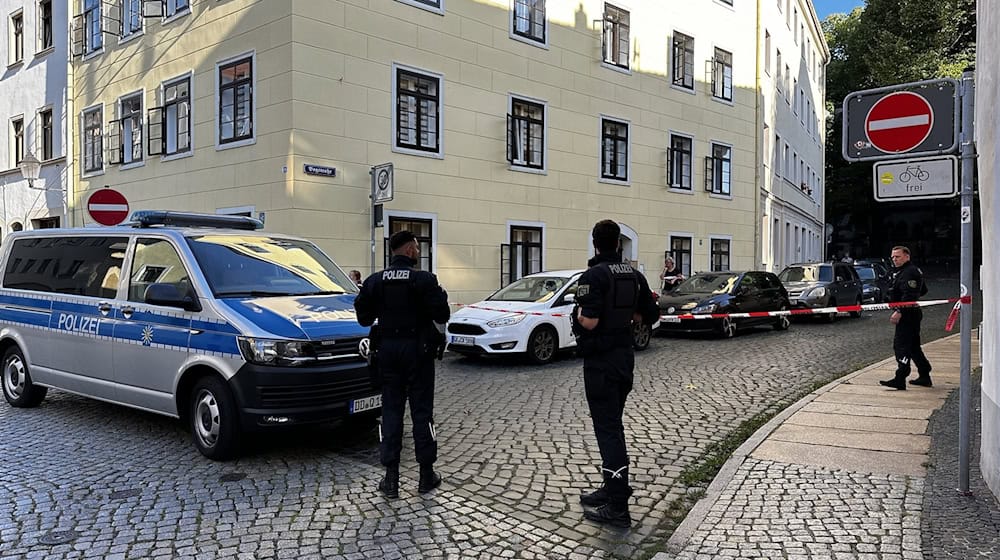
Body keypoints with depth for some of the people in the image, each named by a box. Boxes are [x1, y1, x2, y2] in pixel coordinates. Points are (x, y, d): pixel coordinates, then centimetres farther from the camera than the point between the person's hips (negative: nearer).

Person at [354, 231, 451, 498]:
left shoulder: (374, 281, 2)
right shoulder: (424, 279, -11)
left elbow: (363, 317, 5)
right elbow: (441, 315, -13)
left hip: (387, 348, 4)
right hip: (418, 348, -3)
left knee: (391, 411, 8)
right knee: (421, 411, 6)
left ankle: (391, 478, 8)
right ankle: (426, 474, 13)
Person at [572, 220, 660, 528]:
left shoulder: (594, 275, -17)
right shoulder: (634, 275, 6)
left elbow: (589, 321, -26)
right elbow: (650, 315, 12)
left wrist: (578, 312, -6)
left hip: (600, 362, -8)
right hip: (625, 358, 8)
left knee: (607, 429, -5)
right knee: (612, 425, 19)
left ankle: (617, 508, -2)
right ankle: (613, 488, 30)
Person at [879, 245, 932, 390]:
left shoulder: (909, 272, -15)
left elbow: (909, 295, -26)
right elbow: (923, 290, 29)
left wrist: (899, 311, -31)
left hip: (907, 315, -11)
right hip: (912, 314, 11)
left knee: (901, 346, -13)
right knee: (913, 346, 17)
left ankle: (900, 380, -15)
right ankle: (924, 376, 25)